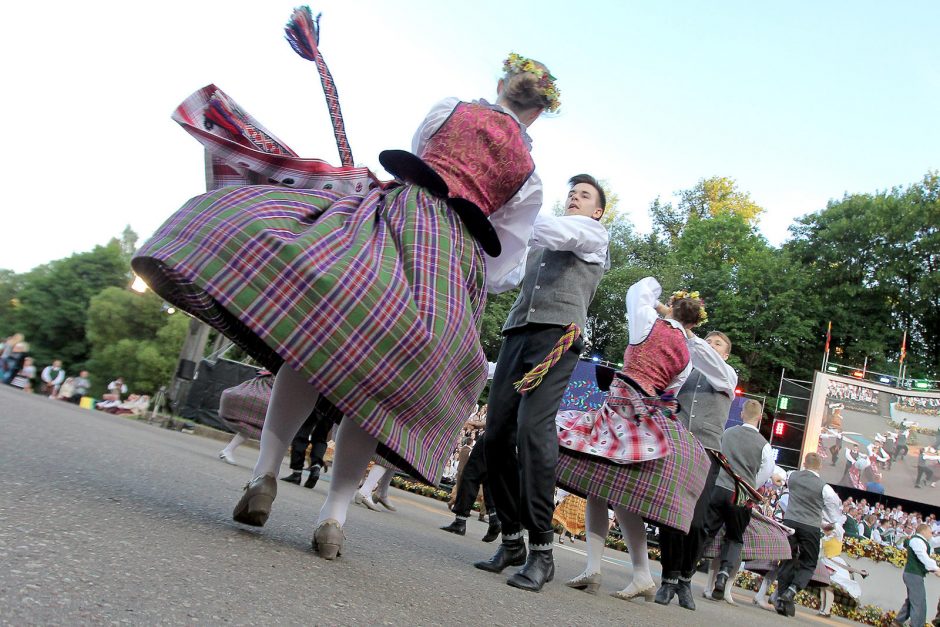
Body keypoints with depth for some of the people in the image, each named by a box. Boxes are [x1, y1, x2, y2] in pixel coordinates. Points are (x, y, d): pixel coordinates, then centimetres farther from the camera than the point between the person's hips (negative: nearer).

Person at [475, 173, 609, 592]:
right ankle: (511, 540, 10)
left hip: (557, 337, -6)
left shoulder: (594, 235, 14)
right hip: (517, 334, 6)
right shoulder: (538, 244, 31)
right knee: (497, 433, -2)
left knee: (533, 429, -22)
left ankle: (541, 551, -16)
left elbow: (557, 231, -6)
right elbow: (506, 277, 29)